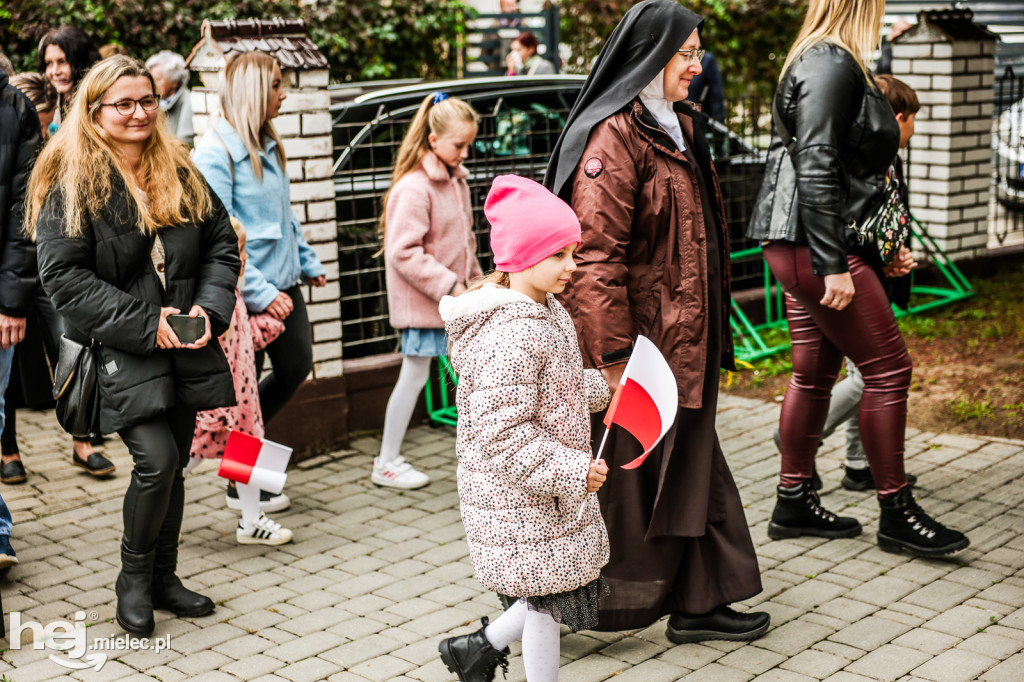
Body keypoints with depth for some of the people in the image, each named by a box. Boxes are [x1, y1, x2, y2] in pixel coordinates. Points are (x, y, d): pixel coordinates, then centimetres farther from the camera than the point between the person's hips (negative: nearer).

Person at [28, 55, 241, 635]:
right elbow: (63, 275, -13)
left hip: (186, 346, 5)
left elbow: (222, 244, 12)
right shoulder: (71, 183, -7)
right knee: (156, 460, -16)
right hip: (120, 348, -5)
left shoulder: (181, 173, 9)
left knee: (173, 463, 11)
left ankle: (164, 577, 28)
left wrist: (209, 308, -6)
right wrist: (146, 324, -18)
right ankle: (133, 578, 6)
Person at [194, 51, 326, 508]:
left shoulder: (267, 144, 10)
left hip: (282, 282, 8)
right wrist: (260, 292, -23)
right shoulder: (216, 150, -16)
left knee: (297, 364, 15)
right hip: (244, 291, -8)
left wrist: (307, 263, 18)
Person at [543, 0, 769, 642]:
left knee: (690, 468, 14)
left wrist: (713, 333, 24)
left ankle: (698, 605, 25)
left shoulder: (681, 128, 16)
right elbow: (596, 255, -22)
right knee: (629, 469, 1)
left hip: (686, 341, 10)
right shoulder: (615, 137, -16)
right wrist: (614, 358, -24)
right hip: (642, 344, -10)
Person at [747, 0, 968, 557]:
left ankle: (794, 501, 22)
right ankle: (896, 513, 5)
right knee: (888, 368, -4)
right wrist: (833, 265, -24)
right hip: (815, 244, -10)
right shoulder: (832, 63, -13)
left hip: (805, 248, 10)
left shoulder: (823, 62, 19)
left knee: (814, 372, 14)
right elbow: (817, 166, -22)